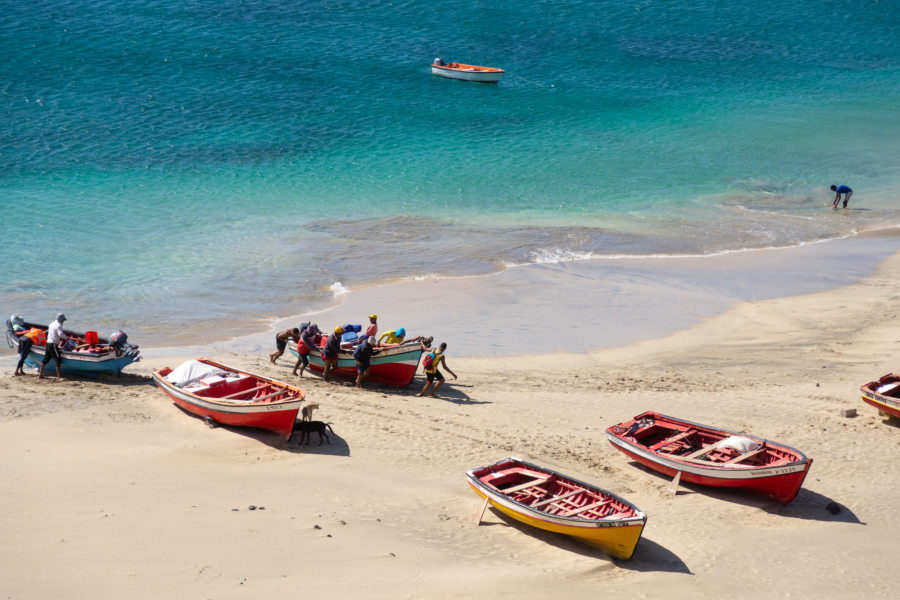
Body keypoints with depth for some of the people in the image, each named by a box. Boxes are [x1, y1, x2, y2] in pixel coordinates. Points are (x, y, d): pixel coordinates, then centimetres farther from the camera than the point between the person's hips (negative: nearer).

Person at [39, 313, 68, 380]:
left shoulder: (51, 324, 17)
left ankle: (40, 375, 18)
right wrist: (66, 337, -9)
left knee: (45, 359, 15)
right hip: (53, 344, -9)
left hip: (48, 343, 9)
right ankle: (59, 376, -9)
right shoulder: (58, 325, -11)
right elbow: (60, 334, -26)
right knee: (58, 359, -8)